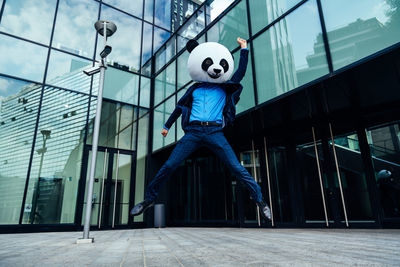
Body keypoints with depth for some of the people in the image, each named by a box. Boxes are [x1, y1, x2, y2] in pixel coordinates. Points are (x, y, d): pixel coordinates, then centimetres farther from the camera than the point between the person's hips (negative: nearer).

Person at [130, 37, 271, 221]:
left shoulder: (224, 89, 20)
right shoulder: (195, 89, 21)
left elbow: (240, 73, 18)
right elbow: (179, 107, 27)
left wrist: (244, 49, 19)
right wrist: (167, 126, 30)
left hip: (215, 133, 0)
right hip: (193, 132, 1)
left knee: (236, 168, -5)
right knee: (169, 166, -6)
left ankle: (259, 199, 8)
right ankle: (149, 198, 9)